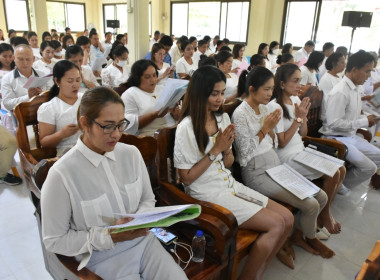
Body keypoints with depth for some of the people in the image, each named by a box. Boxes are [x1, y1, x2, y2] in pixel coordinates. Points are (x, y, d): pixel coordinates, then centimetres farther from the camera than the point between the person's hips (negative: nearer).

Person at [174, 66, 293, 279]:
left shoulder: (223, 118, 6)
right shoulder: (187, 127, -16)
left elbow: (228, 164, 11)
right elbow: (187, 178, -14)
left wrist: (227, 148, -11)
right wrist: (215, 150, -18)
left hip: (230, 184, 8)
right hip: (207, 193, -7)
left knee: (288, 218, -1)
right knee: (276, 224, -13)